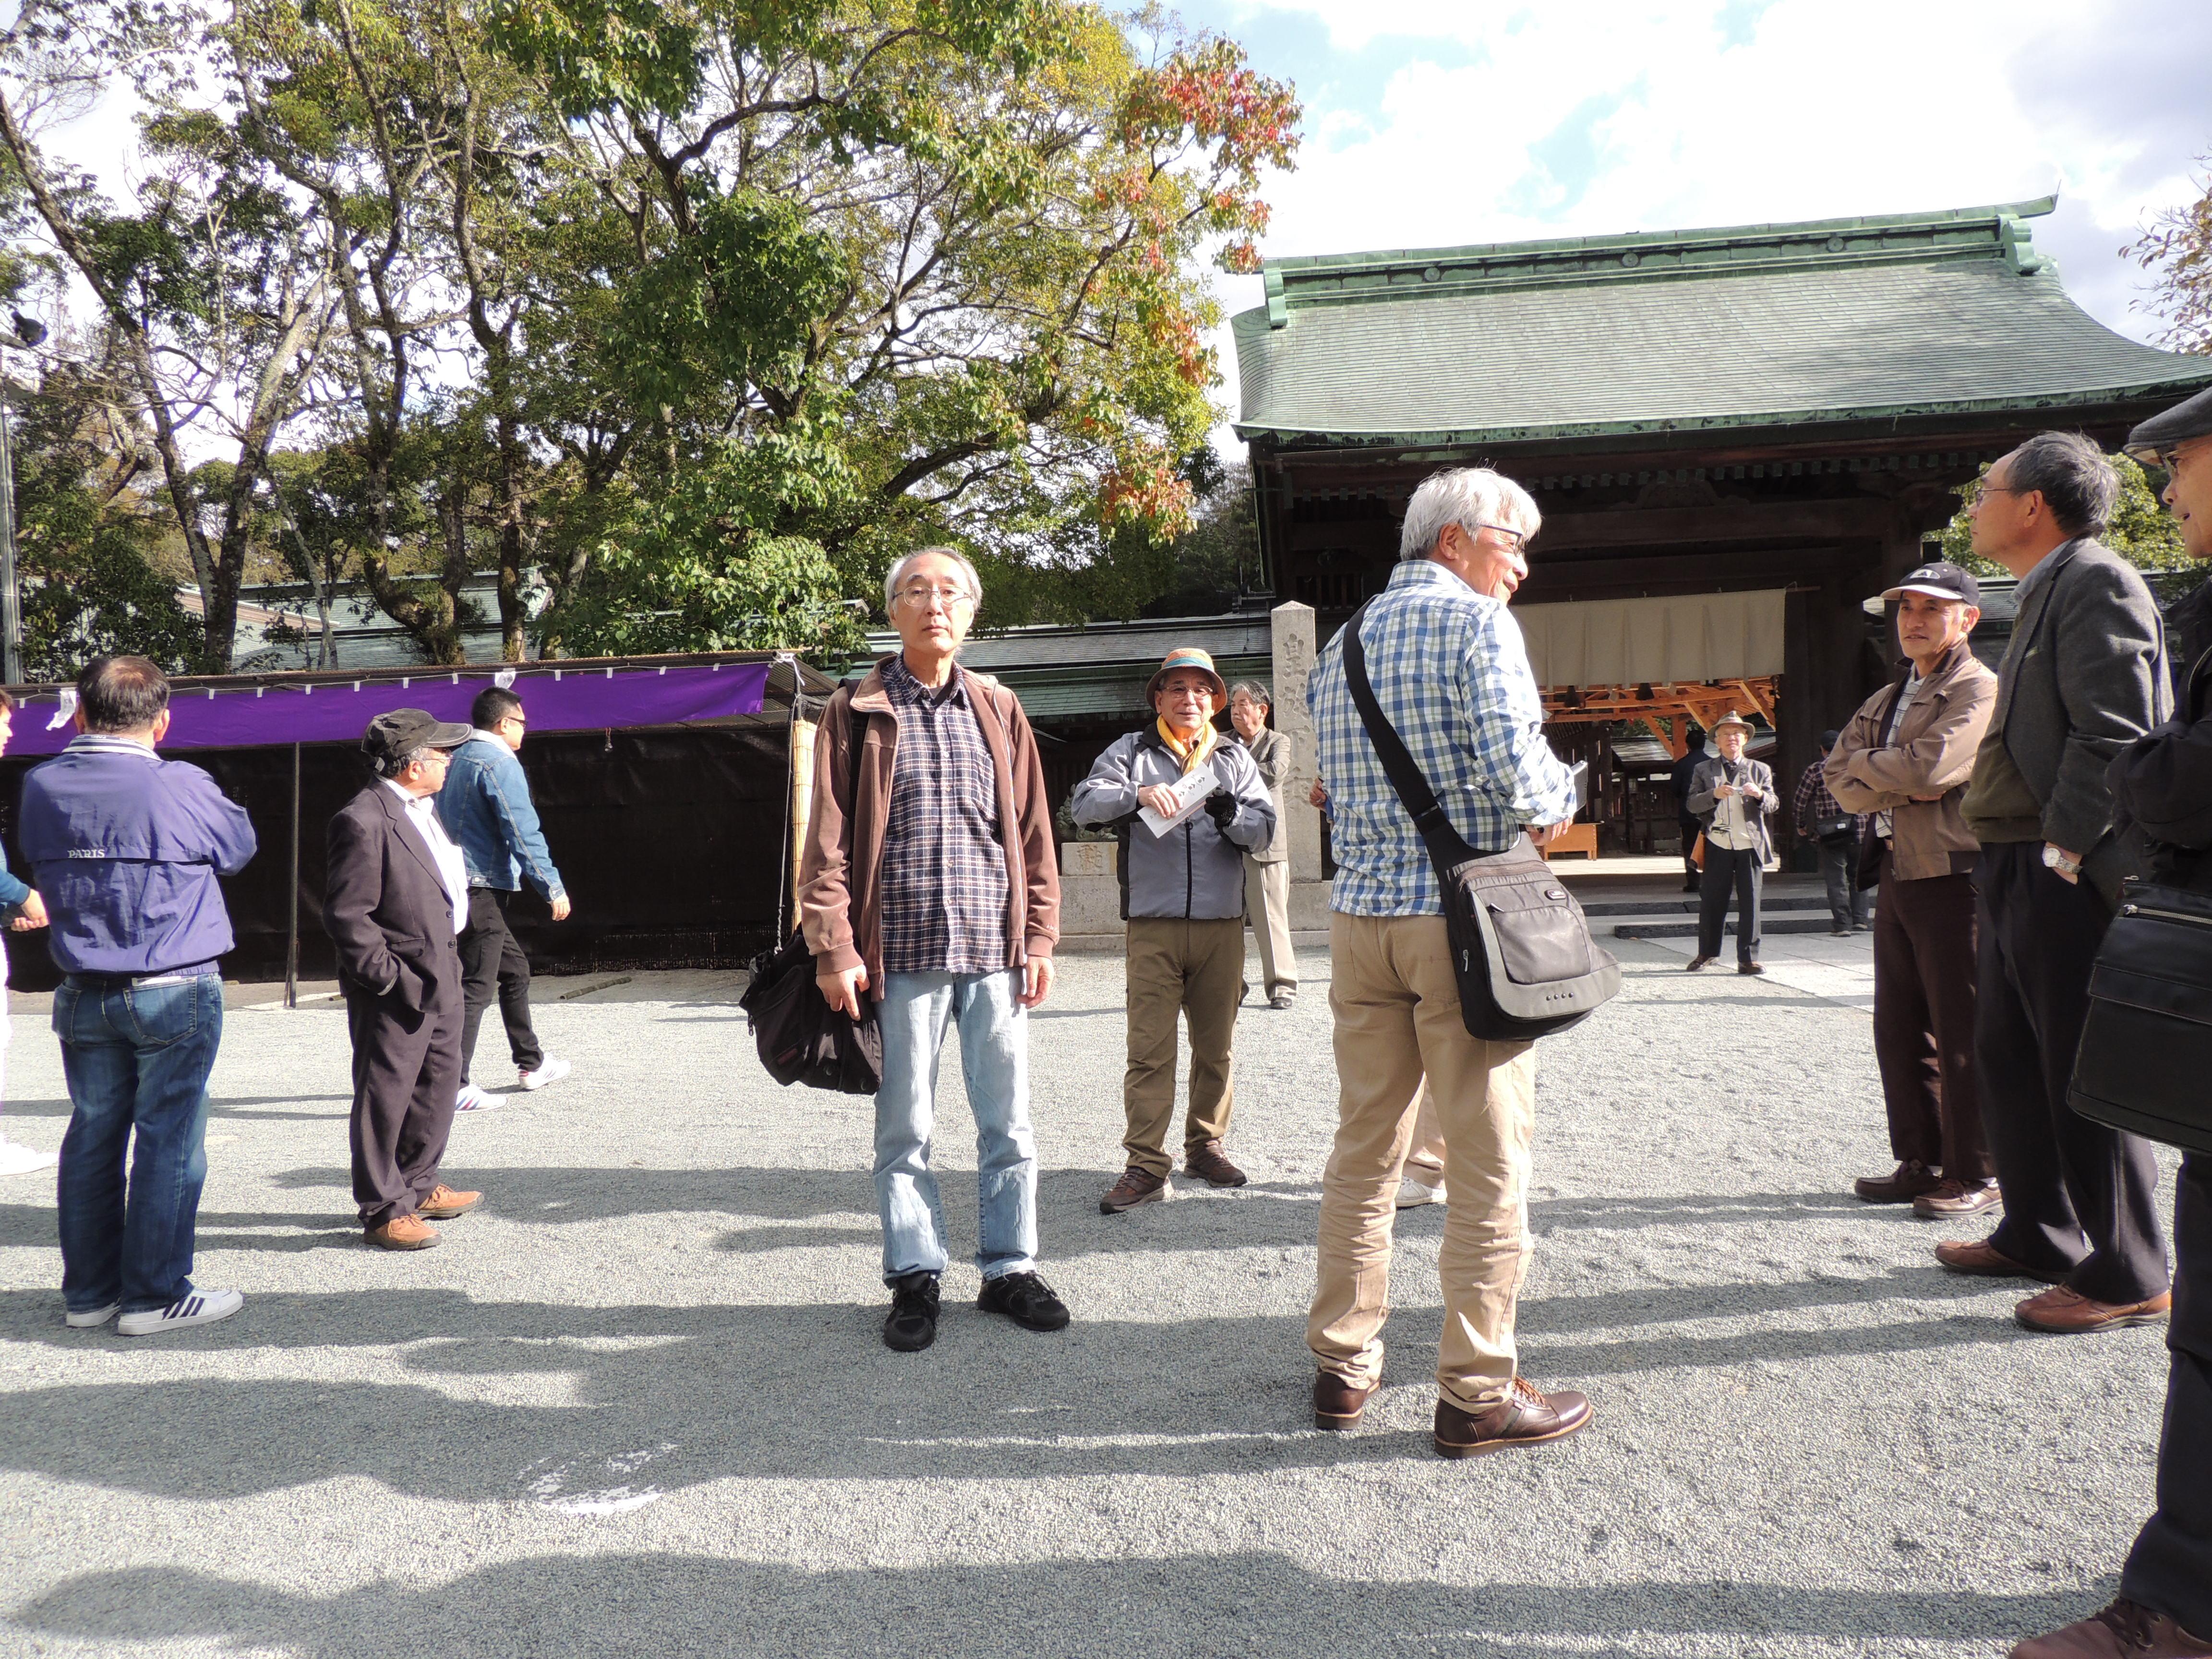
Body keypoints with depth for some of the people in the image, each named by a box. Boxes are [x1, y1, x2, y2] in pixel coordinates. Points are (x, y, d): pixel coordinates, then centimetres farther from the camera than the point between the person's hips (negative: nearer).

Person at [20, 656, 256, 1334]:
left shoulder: (41, 787, 1)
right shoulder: (180, 787, -15)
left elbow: (35, 858, 17)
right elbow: (239, 845, 2)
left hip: (83, 995, 6)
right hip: (175, 995, -5)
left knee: (92, 1137, 14)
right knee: (168, 1141, 2)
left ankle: (87, 1291, 24)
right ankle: (154, 1295, 9)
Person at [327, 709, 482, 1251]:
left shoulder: (427, 809, 11)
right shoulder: (363, 821, -18)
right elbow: (345, 915, -19)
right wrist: (389, 977, -19)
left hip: (440, 980, 10)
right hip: (395, 990, -9)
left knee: (439, 1086, 19)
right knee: (385, 1098, 3)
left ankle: (418, 1186, 34)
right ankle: (383, 1210, 14)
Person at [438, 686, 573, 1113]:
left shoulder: (458, 759, 16)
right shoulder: (499, 763, -13)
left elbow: (443, 824, 21)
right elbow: (523, 833, -18)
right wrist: (553, 888, -15)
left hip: (459, 883, 10)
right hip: (483, 889, -10)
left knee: (514, 969, 20)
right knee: (476, 986, -7)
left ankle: (531, 1063, 30)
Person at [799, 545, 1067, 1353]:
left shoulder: (999, 709, 11)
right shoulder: (856, 712, 4)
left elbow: (1033, 831, 11)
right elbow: (827, 839, 0)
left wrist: (1040, 937, 5)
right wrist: (834, 947, -7)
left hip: (995, 951, 2)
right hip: (900, 953, -2)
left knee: (1008, 1124, 8)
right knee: (904, 1129, 7)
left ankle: (1010, 1267, 24)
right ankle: (915, 1277, 21)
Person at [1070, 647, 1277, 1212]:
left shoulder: (1235, 757, 14)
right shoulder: (1131, 752, 8)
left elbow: (1266, 828, 6)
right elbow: (1084, 802, -5)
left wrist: (1232, 816, -16)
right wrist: (1136, 794, -22)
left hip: (1222, 925, 3)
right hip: (1154, 925, -2)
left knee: (1217, 1047, 10)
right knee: (1149, 1049, -6)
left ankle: (1206, 1146, 25)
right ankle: (1145, 1166, -1)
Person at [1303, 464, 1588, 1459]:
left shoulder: (1343, 642, 16)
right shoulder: (1476, 621, -6)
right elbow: (1515, 760, -17)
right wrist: (1557, 801, 5)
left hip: (1360, 911, 7)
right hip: (1461, 914, -7)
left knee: (1364, 1151, 13)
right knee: (1489, 1161, 2)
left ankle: (1342, 1366, 22)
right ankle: (1476, 1395, 10)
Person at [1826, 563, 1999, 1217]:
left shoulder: (1981, 692, -6)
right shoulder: (1886, 700, 19)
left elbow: (1929, 768, -21)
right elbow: (1843, 786, 7)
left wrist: (1862, 765, -4)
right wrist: (1901, 786, -10)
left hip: (1954, 880, -8)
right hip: (1897, 875, 8)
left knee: (1961, 1035, -2)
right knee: (1900, 1032, 11)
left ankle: (1973, 1175, 8)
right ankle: (1920, 1164, 22)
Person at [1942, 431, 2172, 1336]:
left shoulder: (2096, 581, -10)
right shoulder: (2044, 594, 20)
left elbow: (2113, 732, -20)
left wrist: (2061, 852, -20)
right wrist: (2003, 866, 15)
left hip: (2066, 877, -10)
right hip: (2014, 871, 10)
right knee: (2008, 1061, 16)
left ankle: (2128, 1276, 9)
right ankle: (2038, 1236, 29)